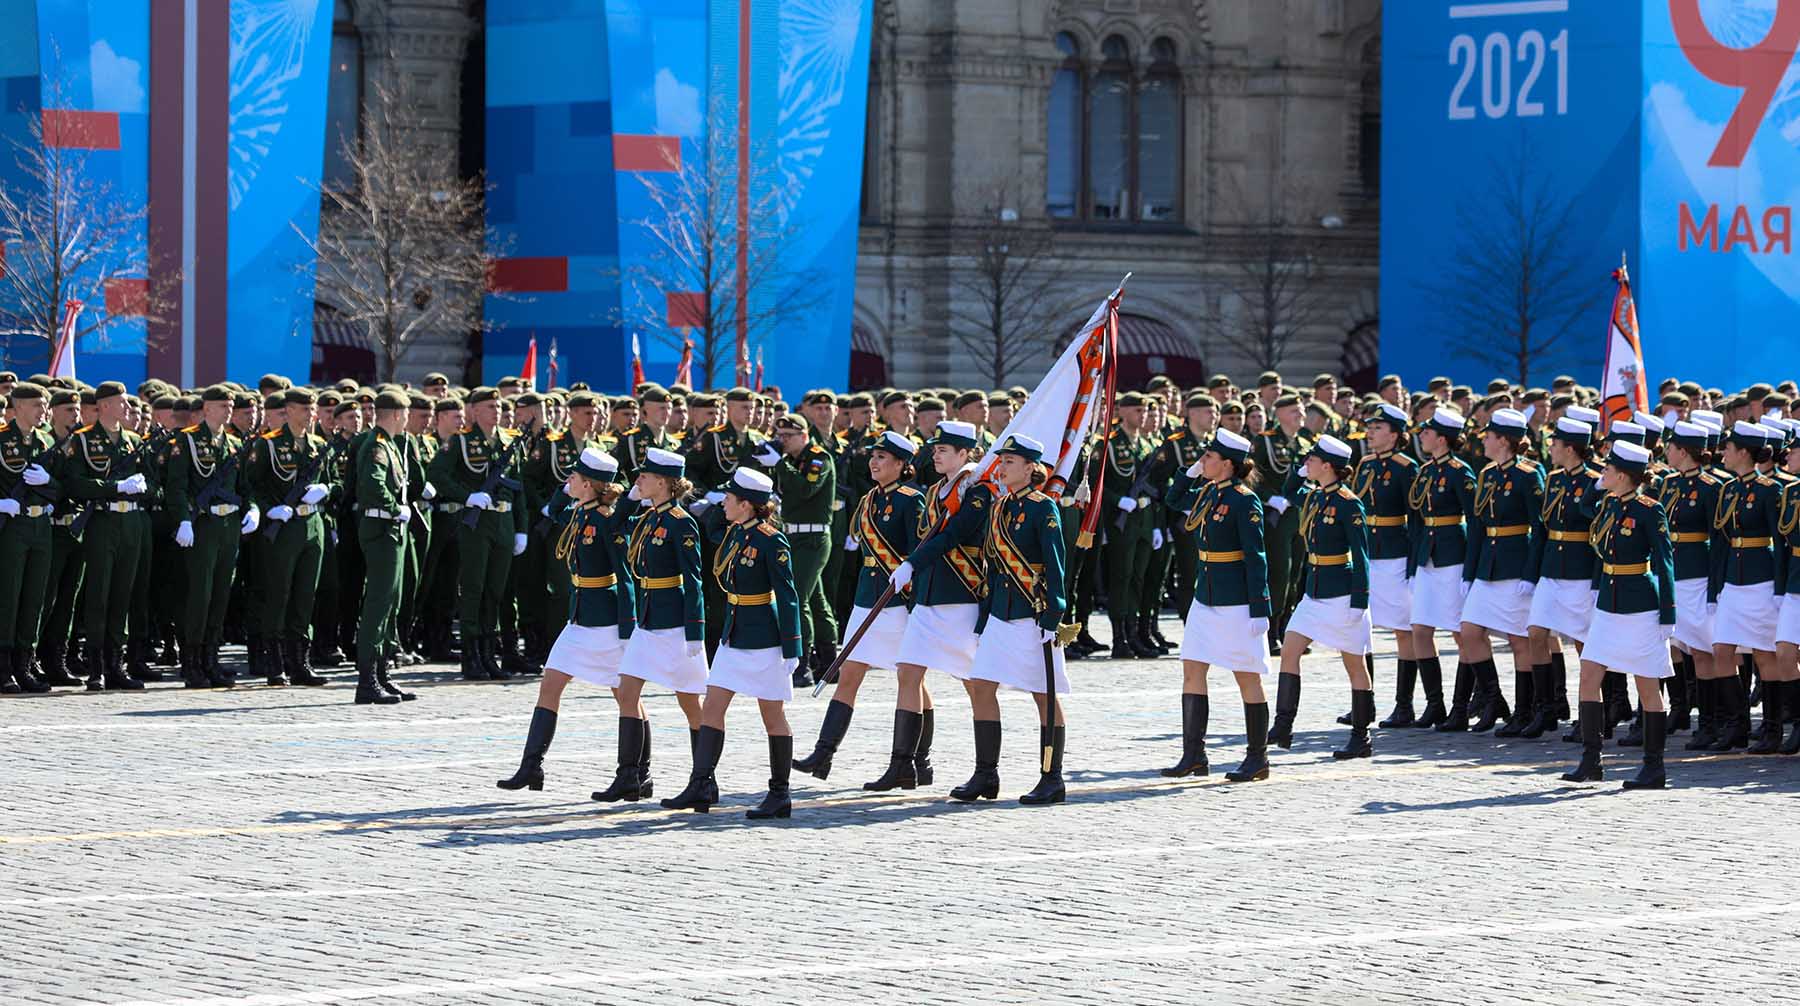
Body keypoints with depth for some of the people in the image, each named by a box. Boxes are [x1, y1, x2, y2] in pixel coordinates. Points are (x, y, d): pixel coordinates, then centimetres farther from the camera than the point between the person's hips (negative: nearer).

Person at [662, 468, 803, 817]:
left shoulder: (771, 541, -16)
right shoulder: (734, 533, 8)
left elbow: (788, 597, -15)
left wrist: (791, 650, -16)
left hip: (764, 640, -8)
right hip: (733, 637, 8)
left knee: (773, 715, 2)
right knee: (712, 708, 1)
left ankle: (780, 794, 10)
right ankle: (701, 786, 0)